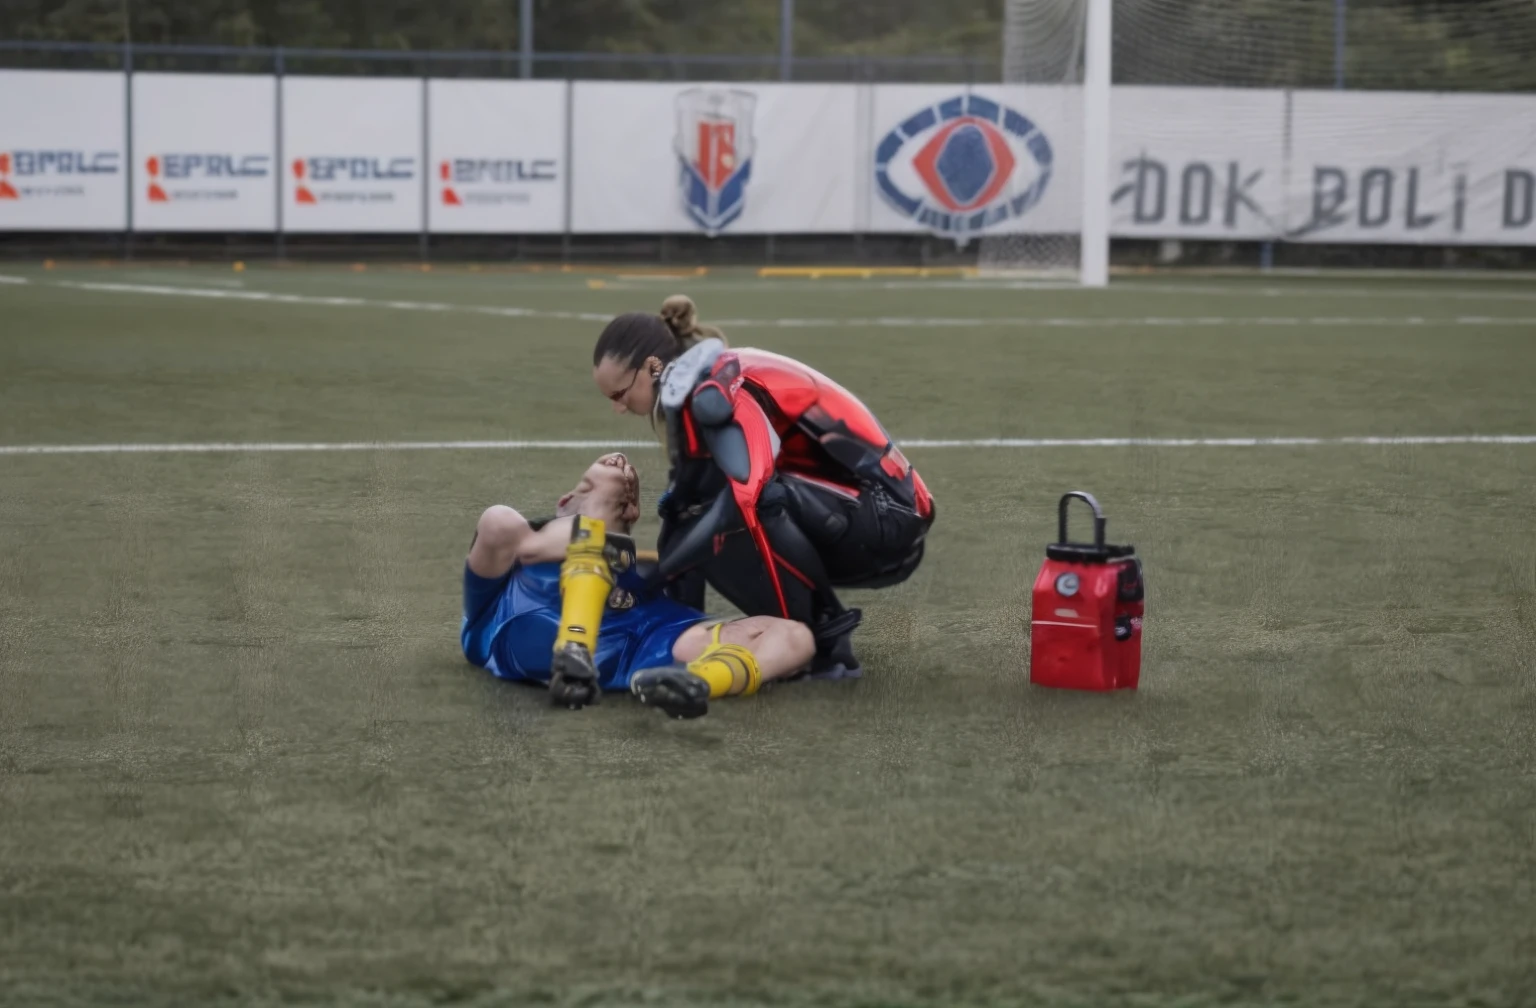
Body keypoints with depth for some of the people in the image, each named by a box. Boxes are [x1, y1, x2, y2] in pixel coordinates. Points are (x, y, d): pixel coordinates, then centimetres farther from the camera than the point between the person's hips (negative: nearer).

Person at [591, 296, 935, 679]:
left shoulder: (718, 391, -18)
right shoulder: (701, 386, 9)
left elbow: (749, 494, -31)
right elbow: (691, 496, 13)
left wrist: (652, 578, -25)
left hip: (887, 525, -10)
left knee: (754, 500, -30)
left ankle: (823, 645, -16)